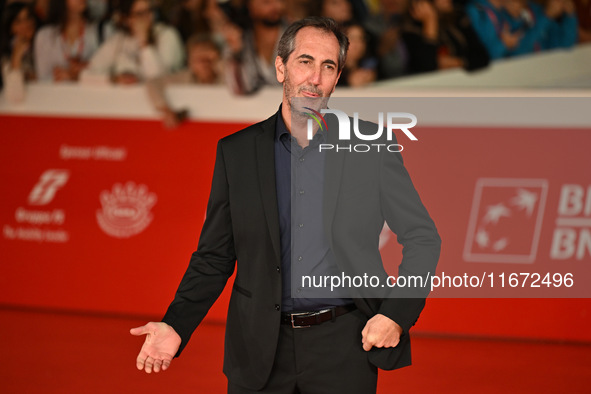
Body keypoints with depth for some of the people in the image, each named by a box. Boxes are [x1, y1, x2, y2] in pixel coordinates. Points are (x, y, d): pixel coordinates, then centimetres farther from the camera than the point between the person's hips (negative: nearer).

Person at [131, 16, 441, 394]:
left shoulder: (371, 147, 1)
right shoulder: (235, 152, 5)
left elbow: (423, 239, 5)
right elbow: (214, 256, 8)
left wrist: (396, 315, -7)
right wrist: (176, 326, -5)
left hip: (345, 346, -1)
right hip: (260, 350, 2)